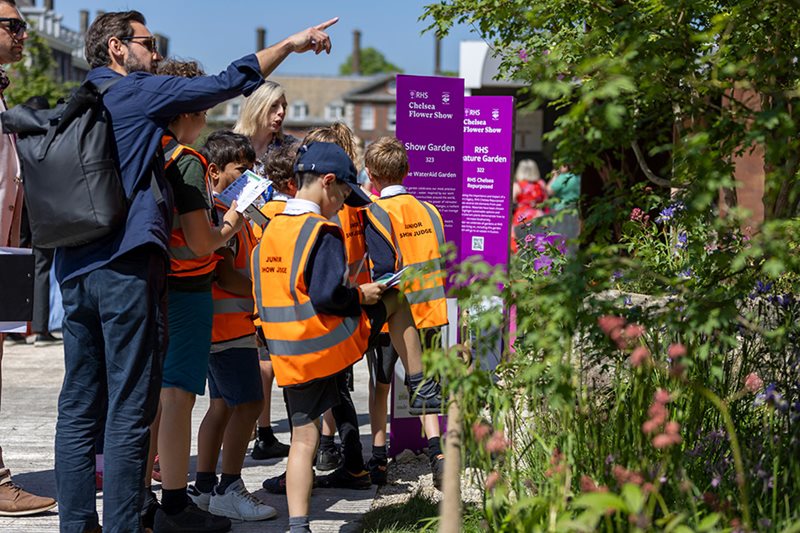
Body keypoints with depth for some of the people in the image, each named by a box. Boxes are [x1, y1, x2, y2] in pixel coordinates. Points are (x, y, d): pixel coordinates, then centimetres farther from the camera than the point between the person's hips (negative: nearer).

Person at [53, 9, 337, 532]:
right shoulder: (137, 92, -3)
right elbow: (228, 83, -3)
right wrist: (292, 43, 6)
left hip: (73, 269, 8)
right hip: (127, 268, -8)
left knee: (78, 407, 8)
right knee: (130, 409, -4)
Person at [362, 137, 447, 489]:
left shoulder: (376, 213, -12)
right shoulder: (428, 210, 4)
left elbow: (385, 269, -18)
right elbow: (439, 261, 10)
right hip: (430, 311, 4)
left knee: (380, 385, 14)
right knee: (424, 386, 11)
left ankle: (378, 461, 16)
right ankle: (436, 453, -7)